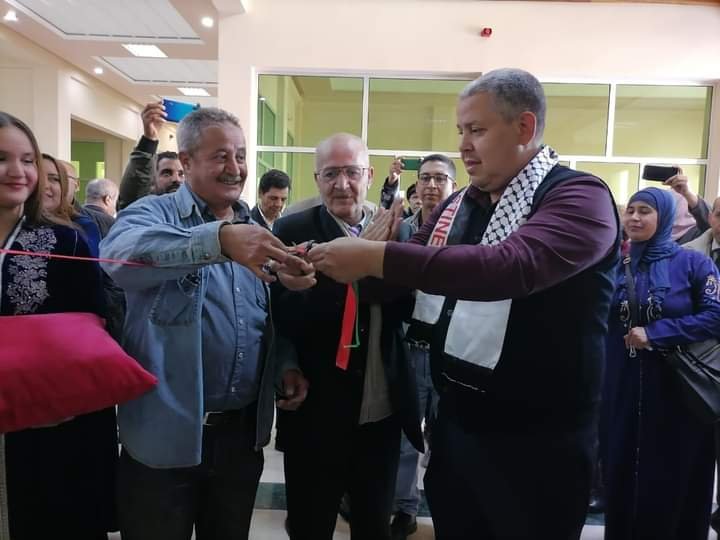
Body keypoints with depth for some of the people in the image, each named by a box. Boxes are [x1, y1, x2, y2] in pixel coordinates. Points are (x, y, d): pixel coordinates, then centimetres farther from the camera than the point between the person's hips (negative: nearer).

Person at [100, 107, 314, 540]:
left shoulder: (255, 228, 8)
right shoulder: (154, 214, -8)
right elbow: (119, 255, -33)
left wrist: (286, 365, -1)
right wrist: (219, 239, -45)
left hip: (243, 430, 5)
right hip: (167, 432, -4)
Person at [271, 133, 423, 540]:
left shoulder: (395, 230, 0)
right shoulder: (294, 231, -10)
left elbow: (409, 307, -6)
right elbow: (288, 319, -20)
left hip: (383, 415, 3)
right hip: (317, 416, -3)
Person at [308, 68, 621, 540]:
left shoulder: (580, 197, -15)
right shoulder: (458, 206, 7)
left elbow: (511, 265, -33)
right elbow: (409, 277, 9)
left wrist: (377, 257, -34)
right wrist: (328, 270, -6)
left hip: (537, 441, -6)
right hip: (455, 421, 6)